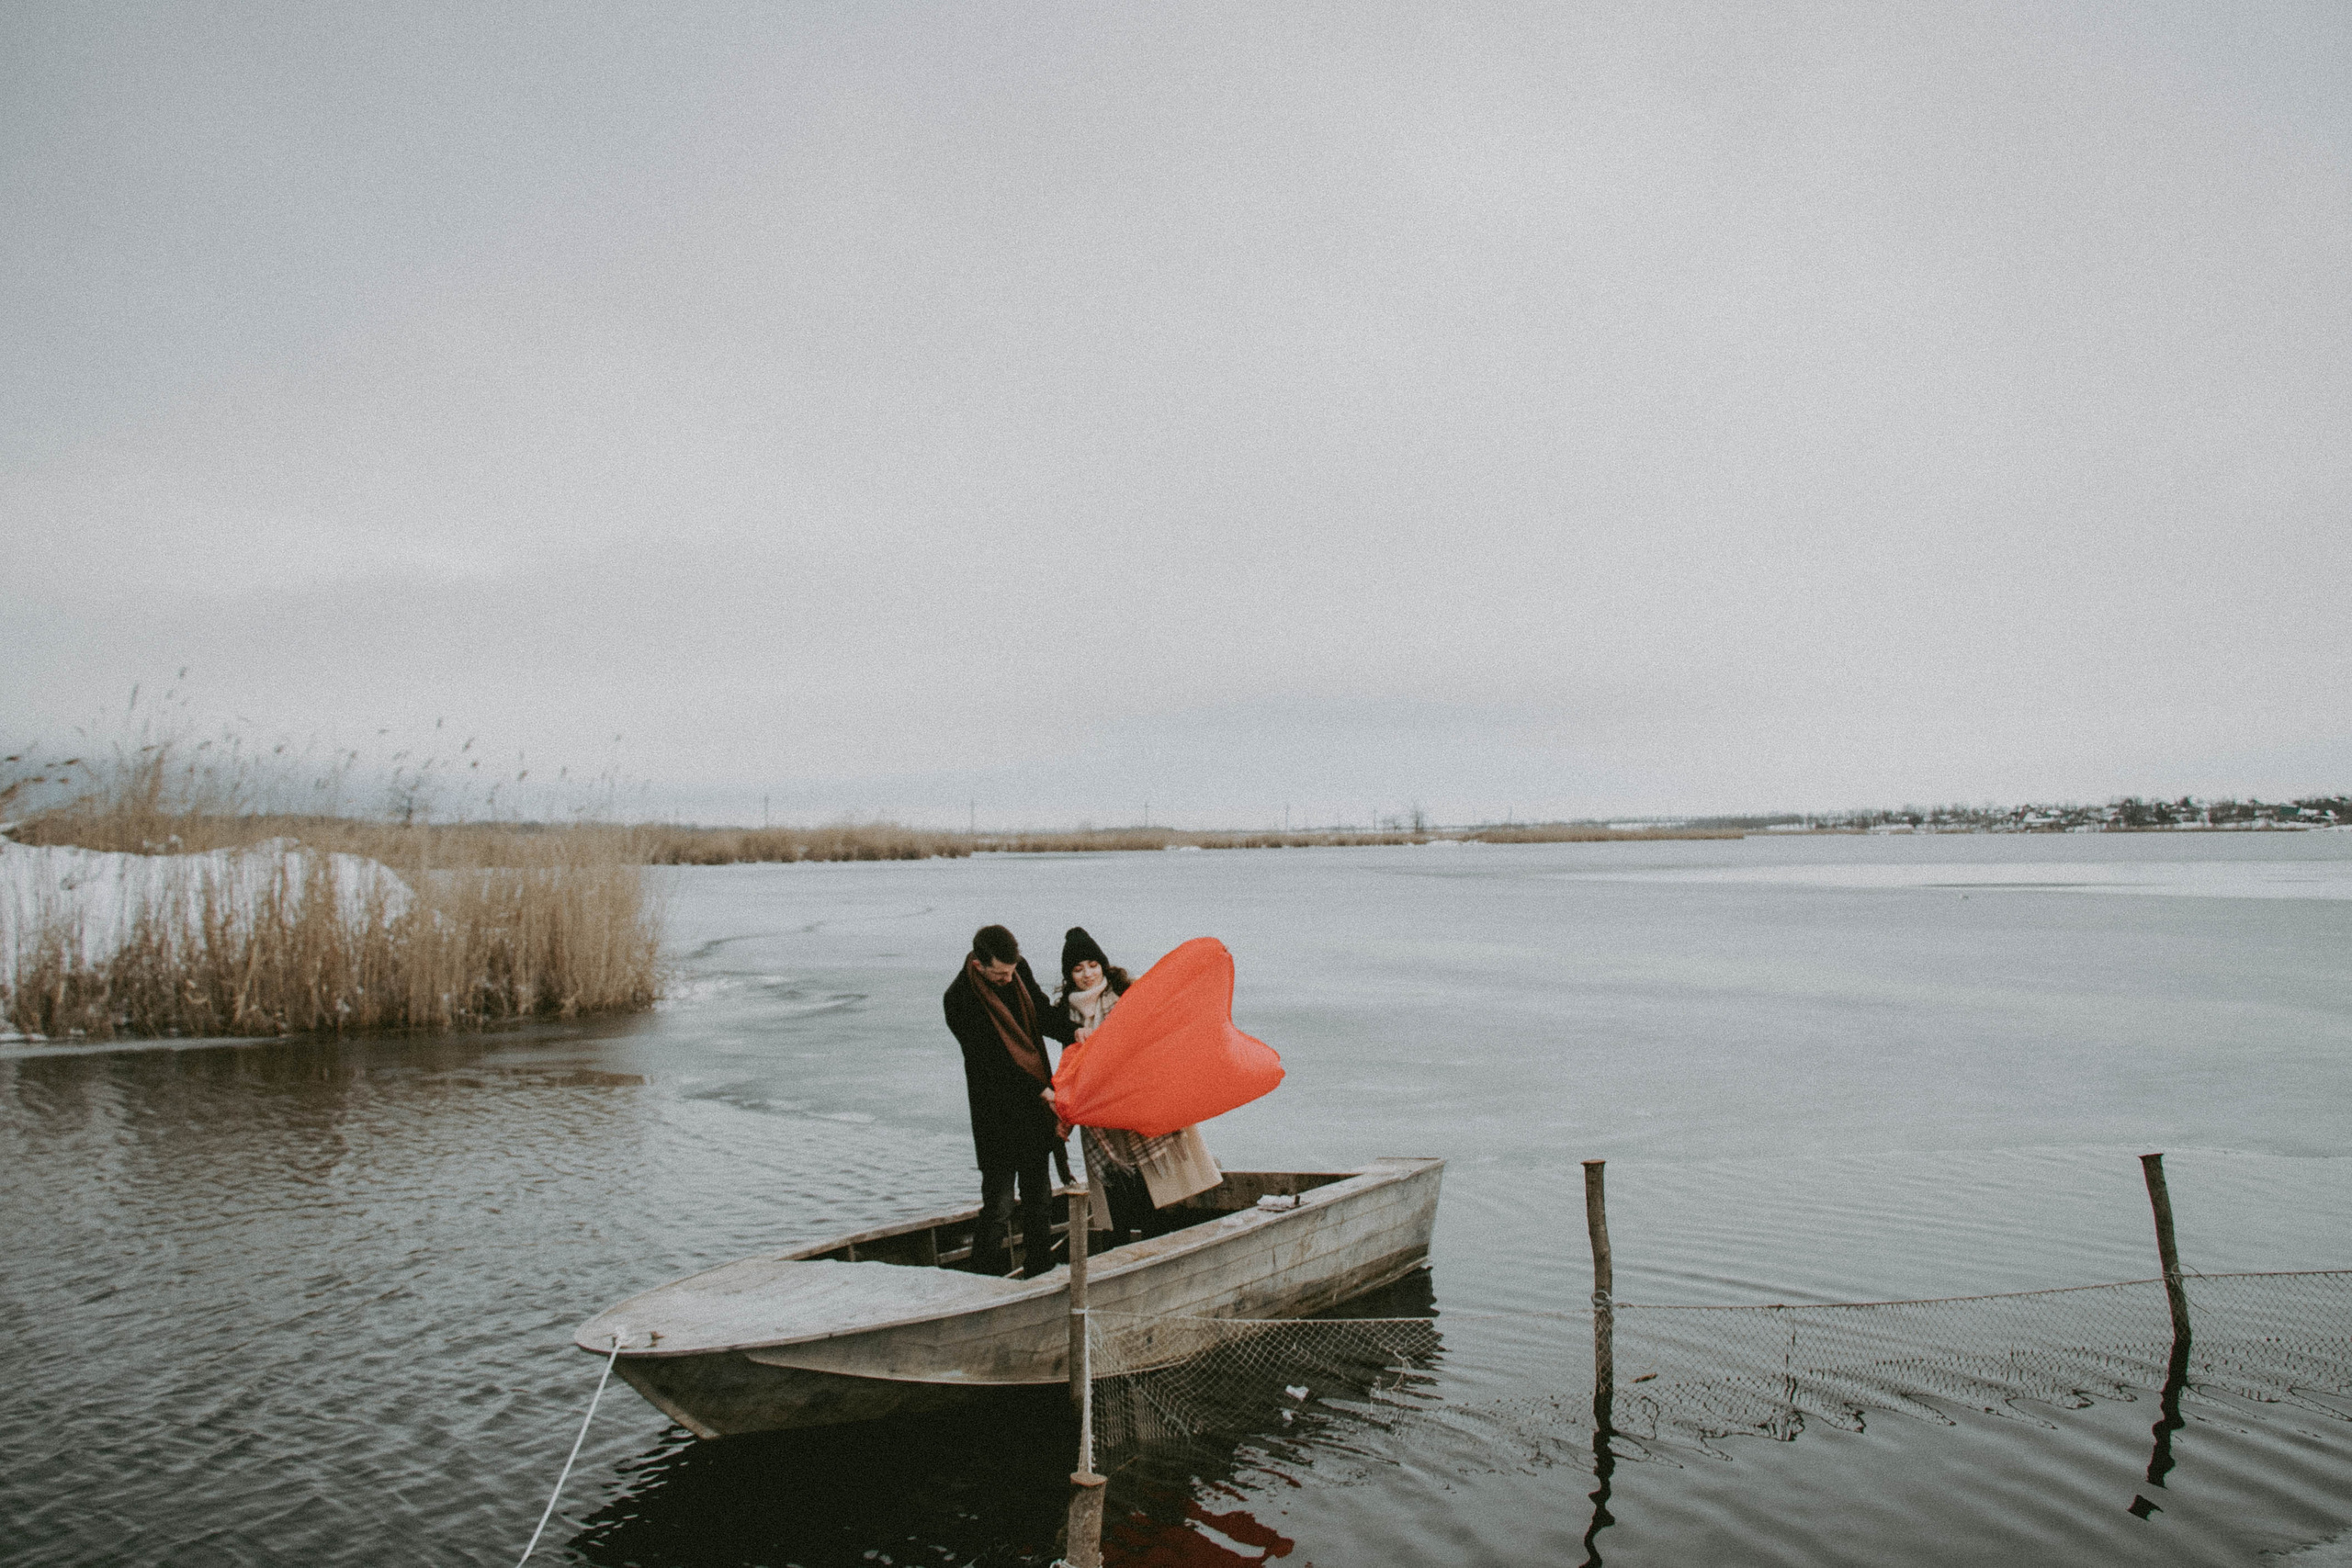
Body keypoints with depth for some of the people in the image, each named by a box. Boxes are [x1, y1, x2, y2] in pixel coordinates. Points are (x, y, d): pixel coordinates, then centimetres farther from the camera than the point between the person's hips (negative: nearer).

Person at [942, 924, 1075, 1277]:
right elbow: (990, 1061, -21)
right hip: (999, 1114, -6)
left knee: (1039, 1200, 16)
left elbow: (1043, 1012, 10)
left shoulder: (1019, 970, -2)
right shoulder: (959, 999, -21)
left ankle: (1040, 1276, 29)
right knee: (998, 1206, -3)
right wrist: (1043, 1093, -24)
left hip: (1035, 1106, 6)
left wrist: (1073, 1031, -11)